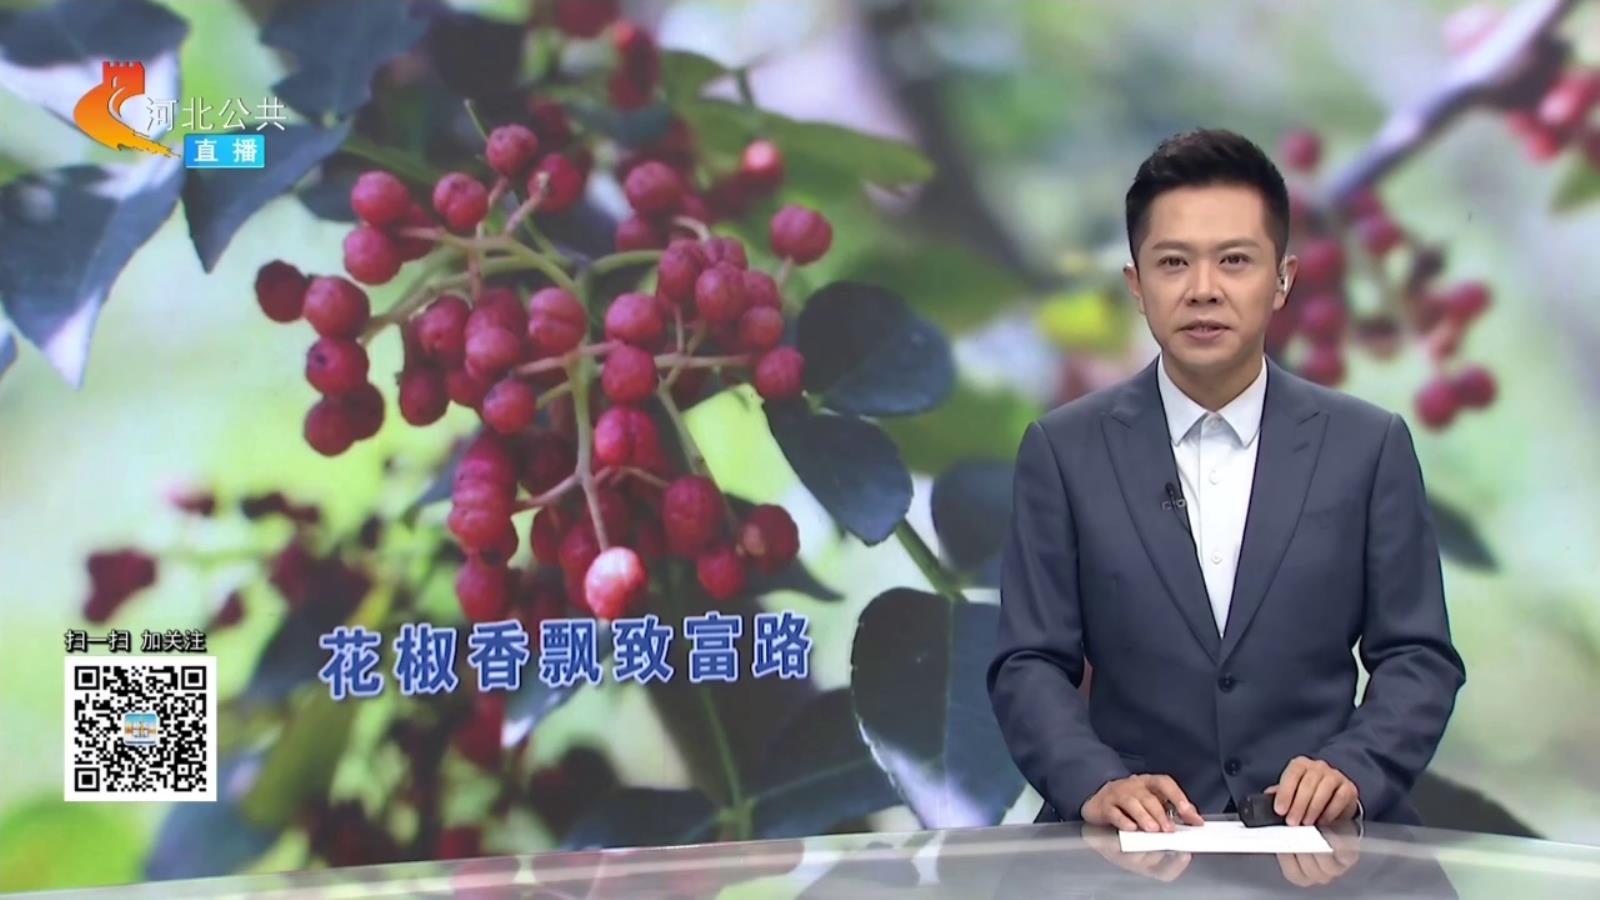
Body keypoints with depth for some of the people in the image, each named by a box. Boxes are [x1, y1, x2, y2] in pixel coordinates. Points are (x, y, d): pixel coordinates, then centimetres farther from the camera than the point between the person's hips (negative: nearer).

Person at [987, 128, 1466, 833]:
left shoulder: (1370, 447, 6)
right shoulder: (1064, 452, 5)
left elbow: (1419, 658, 7)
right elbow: (1030, 664, 3)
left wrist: (1352, 771, -12)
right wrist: (1097, 784, -16)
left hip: (1321, 835, 0)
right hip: (1136, 838, 0)